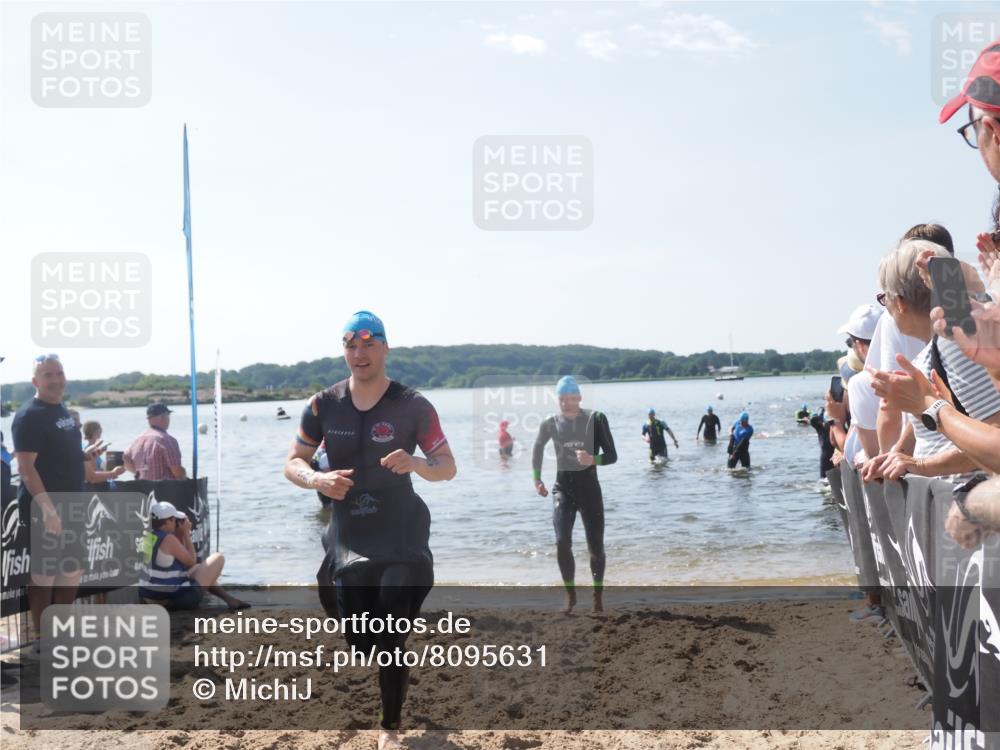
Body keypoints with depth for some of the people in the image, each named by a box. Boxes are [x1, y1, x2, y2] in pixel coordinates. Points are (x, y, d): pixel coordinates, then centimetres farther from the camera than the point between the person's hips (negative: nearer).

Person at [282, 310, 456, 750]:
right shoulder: (323, 406, -1)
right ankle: (401, 672, 43)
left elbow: (447, 467, -6)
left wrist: (415, 463, -28)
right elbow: (292, 464, 5)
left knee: (390, 633, -6)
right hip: (347, 537, 3)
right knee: (359, 642, 8)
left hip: (400, 536, -3)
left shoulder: (412, 406, -8)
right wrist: (317, 480, -18)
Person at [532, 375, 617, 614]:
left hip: (589, 488, -1)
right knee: (562, 543, -13)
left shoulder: (595, 419, -10)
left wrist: (592, 459, -30)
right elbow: (538, 448, 18)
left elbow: (612, 455, -10)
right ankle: (570, 594, 5)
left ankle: (598, 595, 24)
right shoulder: (550, 424, -3)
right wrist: (537, 479, 13)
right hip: (563, 489, 1)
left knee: (596, 547, 2)